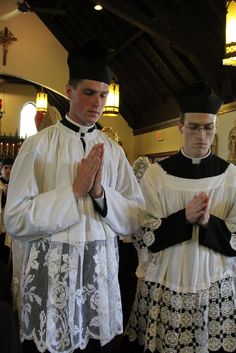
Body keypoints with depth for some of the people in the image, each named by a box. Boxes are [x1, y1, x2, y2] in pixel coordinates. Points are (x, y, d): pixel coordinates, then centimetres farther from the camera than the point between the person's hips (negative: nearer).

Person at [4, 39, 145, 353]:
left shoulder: (114, 151, 4)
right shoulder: (38, 145, -6)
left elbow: (135, 219, 3)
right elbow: (15, 220, -11)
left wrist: (100, 192, -14)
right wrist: (75, 190, -15)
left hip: (101, 275, 3)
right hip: (50, 274, -3)